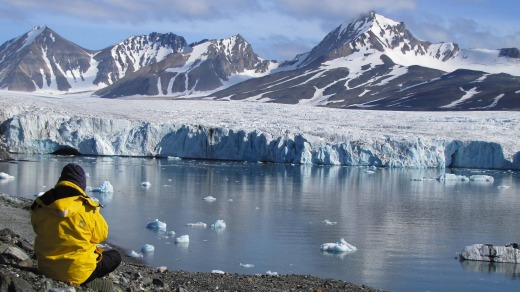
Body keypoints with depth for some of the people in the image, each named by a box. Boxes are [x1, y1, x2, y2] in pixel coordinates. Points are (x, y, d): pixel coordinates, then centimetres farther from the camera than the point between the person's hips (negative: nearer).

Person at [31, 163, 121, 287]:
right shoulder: (87, 207, -16)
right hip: (77, 272, -7)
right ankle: (78, 283, 8)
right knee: (115, 256, 18)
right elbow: (101, 235, -2)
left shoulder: (40, 206, -4)